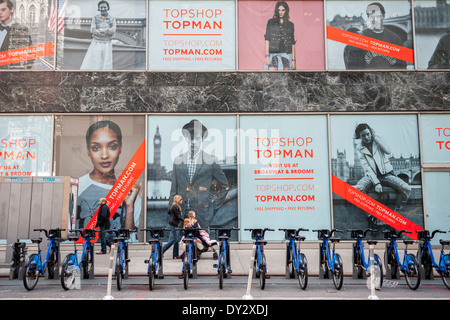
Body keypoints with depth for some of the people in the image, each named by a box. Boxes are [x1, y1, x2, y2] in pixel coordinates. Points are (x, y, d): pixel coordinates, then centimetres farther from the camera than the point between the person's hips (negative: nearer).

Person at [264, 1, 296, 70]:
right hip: (273, 55, -2)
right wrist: (267, 56, -9)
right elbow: (267, 39, 1)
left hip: (286, 55, 2)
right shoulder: (271, 22, 6)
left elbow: (292, 43, 8)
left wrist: (293, 59, 2)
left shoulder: (290, 25, 10)